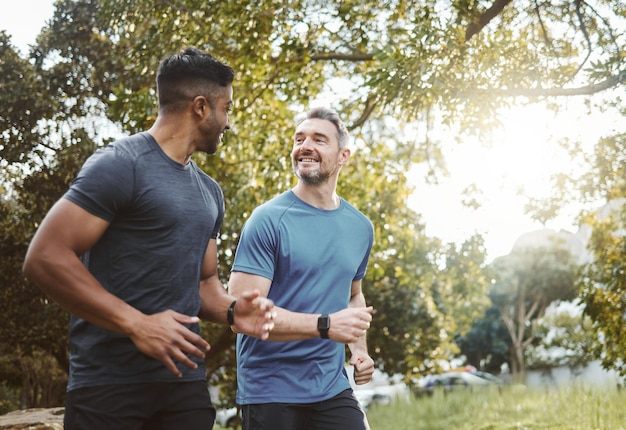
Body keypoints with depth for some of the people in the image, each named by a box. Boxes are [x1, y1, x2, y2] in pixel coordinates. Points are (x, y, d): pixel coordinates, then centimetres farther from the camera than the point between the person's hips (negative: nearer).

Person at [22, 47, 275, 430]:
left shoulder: (209, 192, 15)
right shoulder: (120, 165, -10)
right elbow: (45, 258, -16)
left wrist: (231, 310, 1)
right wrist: (137, 325, -20)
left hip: (186, 380, 7)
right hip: (110, 383, -7)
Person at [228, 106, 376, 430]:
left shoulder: (361, 228, 8)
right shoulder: (268, 220, -10)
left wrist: (359, 349, 7)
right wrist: (326, 325, -23)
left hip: (333, 389, 4)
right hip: (270, 392, -4)